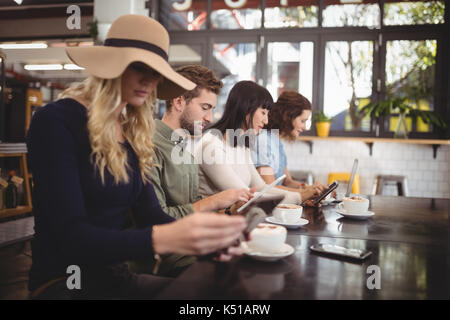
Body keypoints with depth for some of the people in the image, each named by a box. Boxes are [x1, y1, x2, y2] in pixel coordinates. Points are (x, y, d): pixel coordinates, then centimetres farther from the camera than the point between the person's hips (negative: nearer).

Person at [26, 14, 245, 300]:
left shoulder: (133, 133, 7)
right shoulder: (56, 121, -14)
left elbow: (149, 212, 0)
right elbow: (71, 236, -23)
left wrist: (203, 234, -20)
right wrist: (162, 238, -38)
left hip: (118, 276, 7)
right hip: (64, 283, -6)